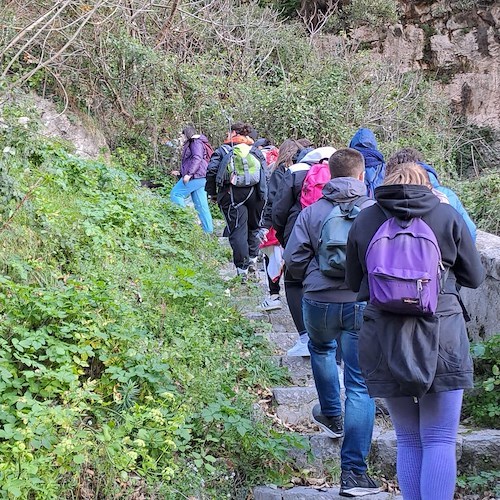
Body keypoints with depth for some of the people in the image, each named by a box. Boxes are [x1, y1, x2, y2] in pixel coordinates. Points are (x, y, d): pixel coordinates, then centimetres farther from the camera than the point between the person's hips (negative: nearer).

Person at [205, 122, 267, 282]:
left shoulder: (222, 150, 6)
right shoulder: (256, 152, 14)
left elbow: (211, 171, -5)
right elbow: (265, 174, 4)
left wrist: (212, 193, 4)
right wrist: (263, 195, 9)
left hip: (231, 194, -3)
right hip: (253, 194, 3)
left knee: (237, 231, -3)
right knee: (253, 226, 22)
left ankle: (242, 269, -7)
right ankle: (253, 259, 22)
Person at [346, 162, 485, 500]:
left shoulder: (364, 220, 5)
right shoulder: (447, 215, 1)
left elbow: (354, 283, 13)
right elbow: (474, 277, 10)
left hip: (383, 339, 2)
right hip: (441, 335, -2)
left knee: (408, 440, 13)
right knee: (440, 441, 2)